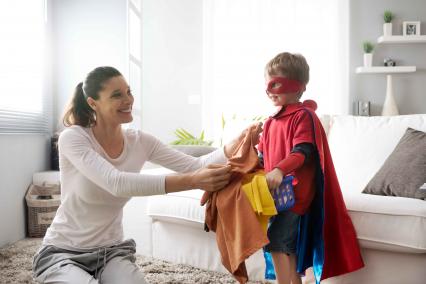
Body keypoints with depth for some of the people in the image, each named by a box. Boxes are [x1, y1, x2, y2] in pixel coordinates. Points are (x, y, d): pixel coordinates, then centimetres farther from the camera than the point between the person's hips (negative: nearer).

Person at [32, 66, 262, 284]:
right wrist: (192, 182, -42)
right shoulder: (72, 138, -19)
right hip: (63, 252, -3)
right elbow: (116, 183, -35)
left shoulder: (139, 141, -4)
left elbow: (194, 165, -11)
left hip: (112, 251, 3)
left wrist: (235, 145, -30)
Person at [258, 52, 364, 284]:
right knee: (287, 247, 16)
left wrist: (280, 170, -36)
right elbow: (263, 156, 20)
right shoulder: (270, 122, 16)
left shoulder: (304, 116, -9)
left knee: (275, 241, -14)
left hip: (295, 192, -9)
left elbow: (303, 152, -22)